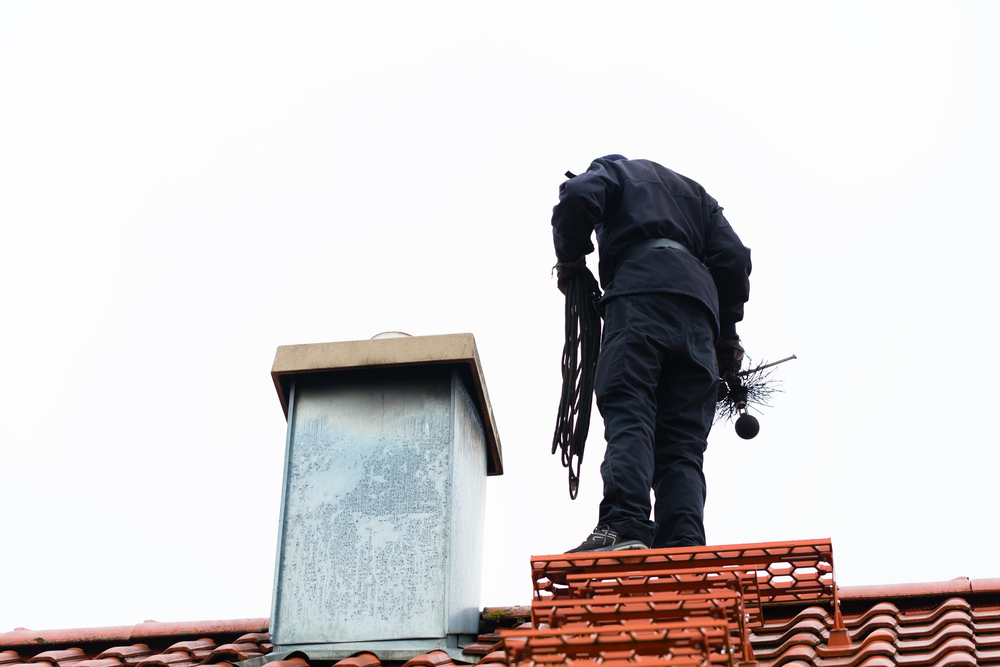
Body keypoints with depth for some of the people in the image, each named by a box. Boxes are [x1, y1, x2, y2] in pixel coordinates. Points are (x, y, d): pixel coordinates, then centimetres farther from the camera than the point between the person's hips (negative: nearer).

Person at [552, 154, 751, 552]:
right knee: (682, 443, -3)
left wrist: (570, 259, 15)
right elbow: (733, 258, 21)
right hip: (698, 313, 5)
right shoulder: (697, 194, 38)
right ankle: (683, 548, -22)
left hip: (639, 293, -5)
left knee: (628, 415, -18)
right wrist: (727, 333, 24)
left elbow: (578, 196, 1)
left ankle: (623, 527, -38)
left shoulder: (615, 169, 26)